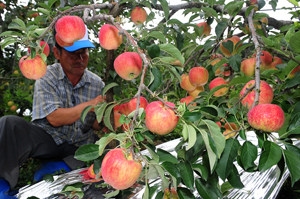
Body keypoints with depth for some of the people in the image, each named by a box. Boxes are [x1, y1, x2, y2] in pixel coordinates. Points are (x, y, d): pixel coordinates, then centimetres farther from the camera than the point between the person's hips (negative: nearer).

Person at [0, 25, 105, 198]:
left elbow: (96, 125, 1)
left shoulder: (97, 84, 3)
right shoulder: (47, 77, -3)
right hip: (47, 137, -1)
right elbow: (55, 119, -15)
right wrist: (92, 104, -19)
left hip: (79, 146, 2)